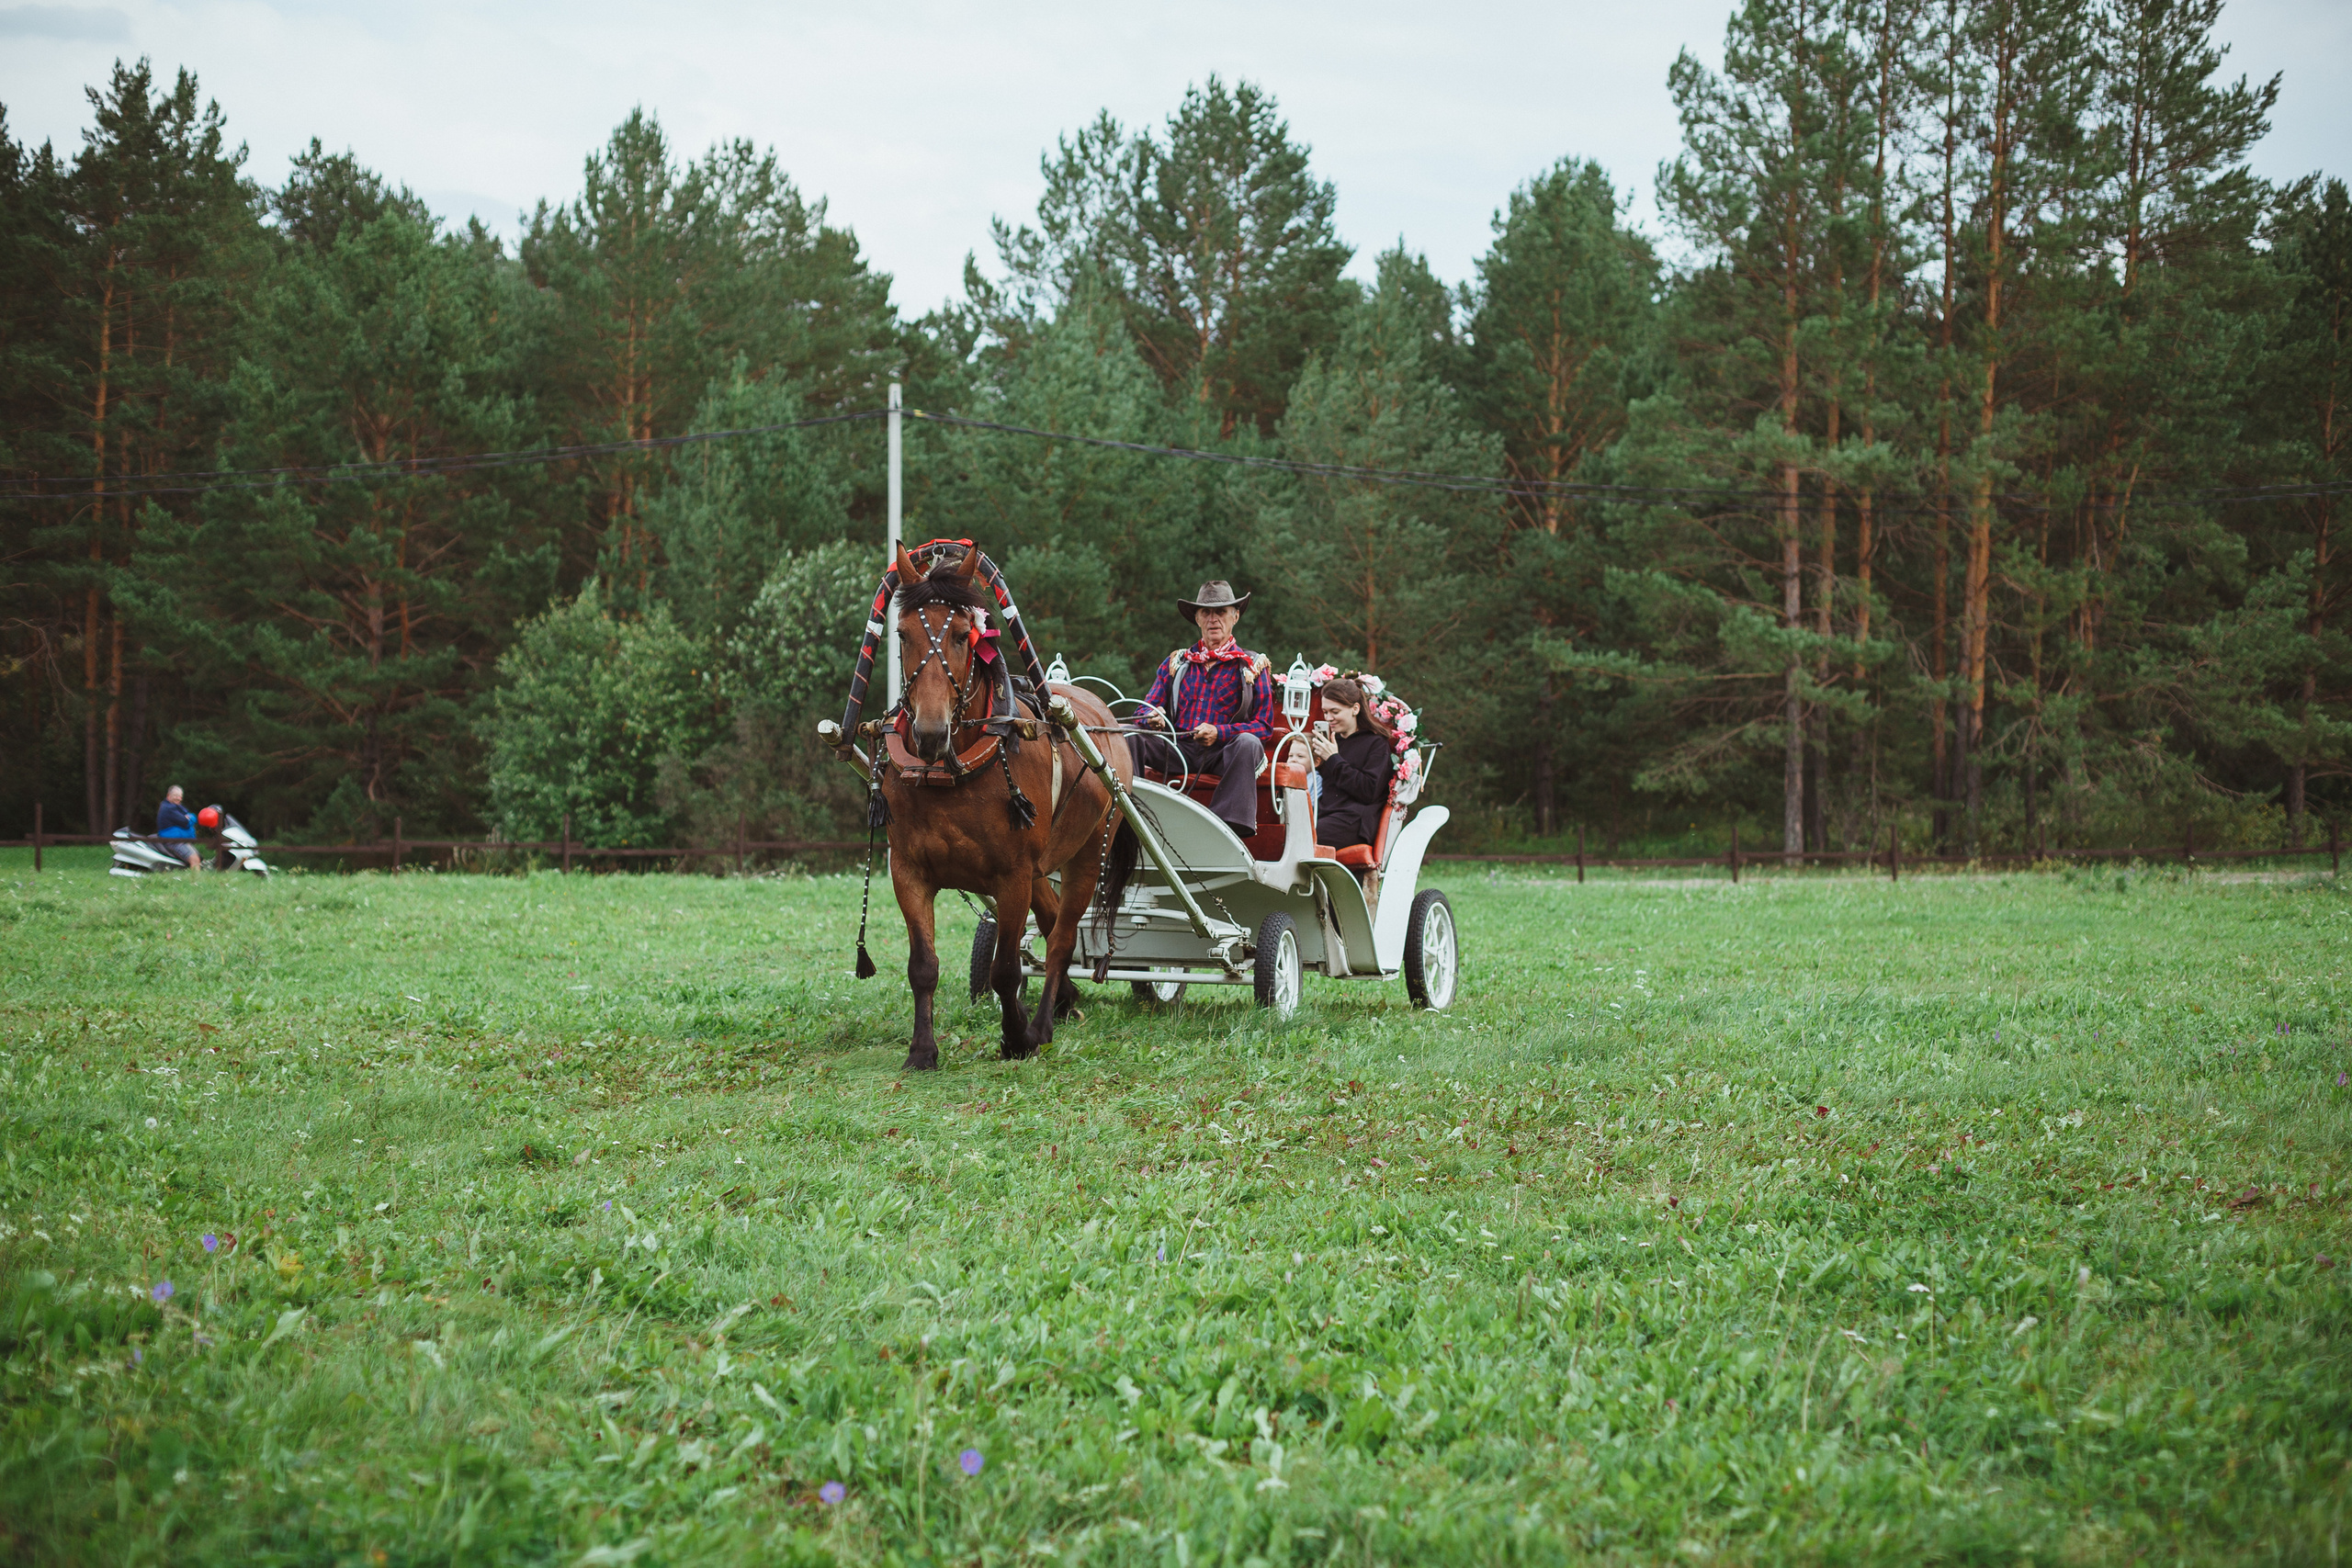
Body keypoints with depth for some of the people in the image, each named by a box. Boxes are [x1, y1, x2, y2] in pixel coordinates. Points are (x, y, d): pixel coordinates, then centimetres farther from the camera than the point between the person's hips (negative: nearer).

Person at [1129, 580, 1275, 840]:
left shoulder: (1253, 666, 10)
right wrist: (1153, 718, -13)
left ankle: (1230, 826, -47)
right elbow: (1144, 710, 14)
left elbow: (1264, 727, 1)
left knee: (1249, 743, -36)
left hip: (1224, 752, -3)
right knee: (1130, 737, -23)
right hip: (1179, 750, 3)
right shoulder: (1176, 662, 19)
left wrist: (1218, 733, -17)